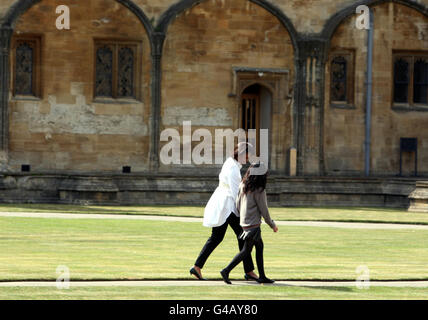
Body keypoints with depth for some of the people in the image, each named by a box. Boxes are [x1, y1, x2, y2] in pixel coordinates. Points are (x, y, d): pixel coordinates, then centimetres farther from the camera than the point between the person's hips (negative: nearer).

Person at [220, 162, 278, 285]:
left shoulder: (243, 186, 4)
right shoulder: (259, 190, -17)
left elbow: (237, 205, 9)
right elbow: (263, 210, -12)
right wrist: (272, 225, 1)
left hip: (244, 222, 8)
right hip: (253, 224, -8)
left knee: (259, 246, 17)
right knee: (246, 251, -2)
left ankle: (262, 276, 19)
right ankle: (226, 271, -9)